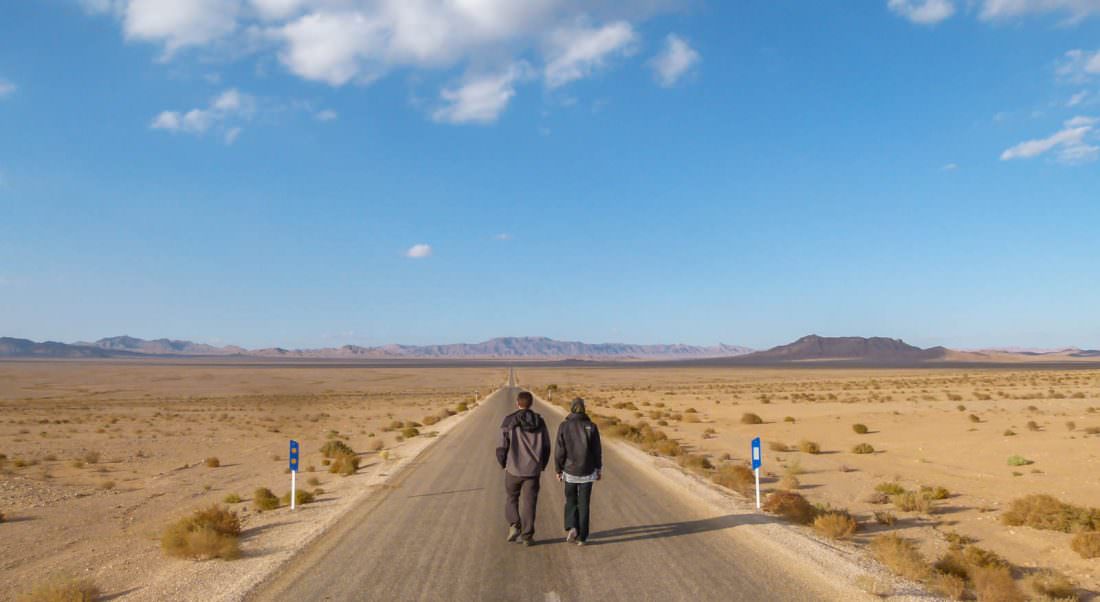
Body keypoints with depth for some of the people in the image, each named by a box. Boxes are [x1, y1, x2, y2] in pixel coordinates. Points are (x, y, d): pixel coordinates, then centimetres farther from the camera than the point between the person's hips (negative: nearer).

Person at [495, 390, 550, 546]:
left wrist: (504, 464, 9)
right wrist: (541, 466, 15)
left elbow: (502, 447, -7)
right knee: (528, 502, 8)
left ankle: (514, 525, 2)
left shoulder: (509, 421, -8)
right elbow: (546, 447, 4)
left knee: (511, 498, 19)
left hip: (513, 469, -2)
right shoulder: (540, 422, 1)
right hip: (533, 470, 2)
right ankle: (526, 536, 8)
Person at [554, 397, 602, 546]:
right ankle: (581, 536, 10)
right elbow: (597, 450, -3)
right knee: (583, 503, 9)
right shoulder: (591, 426, -7)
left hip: (570, 470, 0)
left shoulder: (564, 426, -8)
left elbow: (559, 451, -7)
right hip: (587, 471, 0)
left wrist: (558, 470, 3)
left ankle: (571, 528, 0)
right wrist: (599, 469, 8)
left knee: (571, 501, 19)